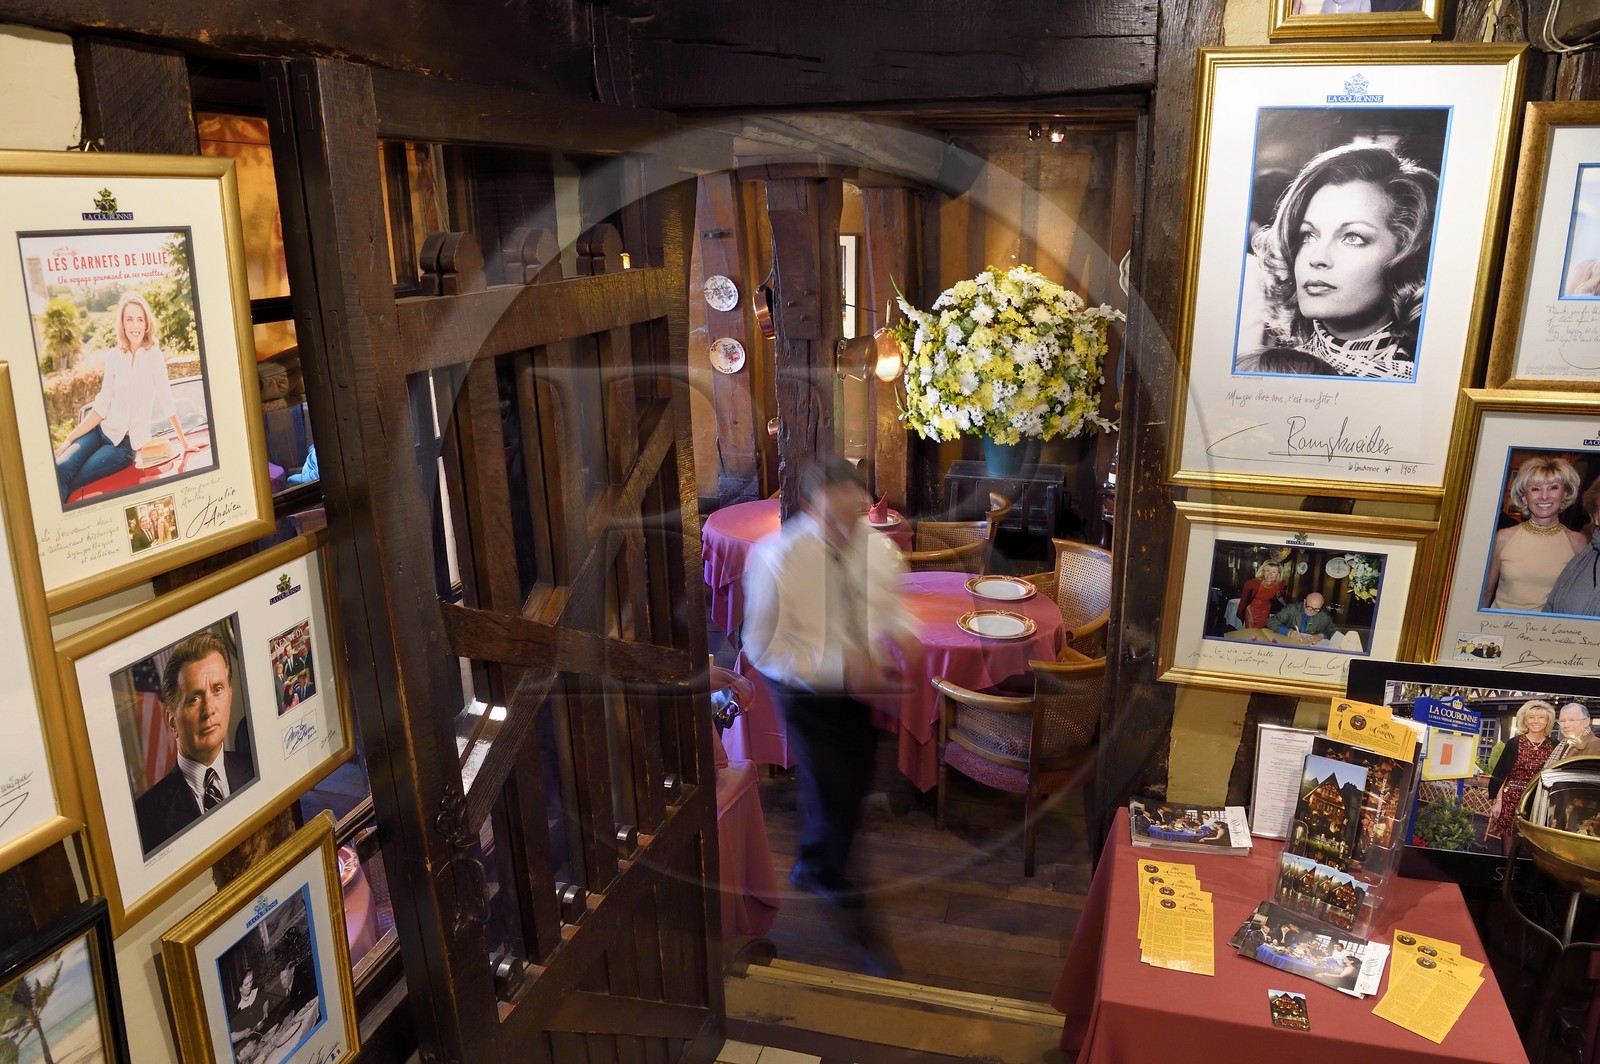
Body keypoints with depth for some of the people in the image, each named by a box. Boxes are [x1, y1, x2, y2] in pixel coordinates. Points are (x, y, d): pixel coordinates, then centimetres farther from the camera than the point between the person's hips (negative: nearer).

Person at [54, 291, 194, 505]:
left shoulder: (153, 355, -6)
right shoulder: (113, 357, 5)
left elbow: (166, 402, -5)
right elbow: (102, 406, 6)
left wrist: (183, 441, -5)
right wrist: (70, 438, 0)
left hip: (125, 444, -3)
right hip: (102, 430, 3)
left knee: (68, 484, -19)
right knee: (60, 469, -24)